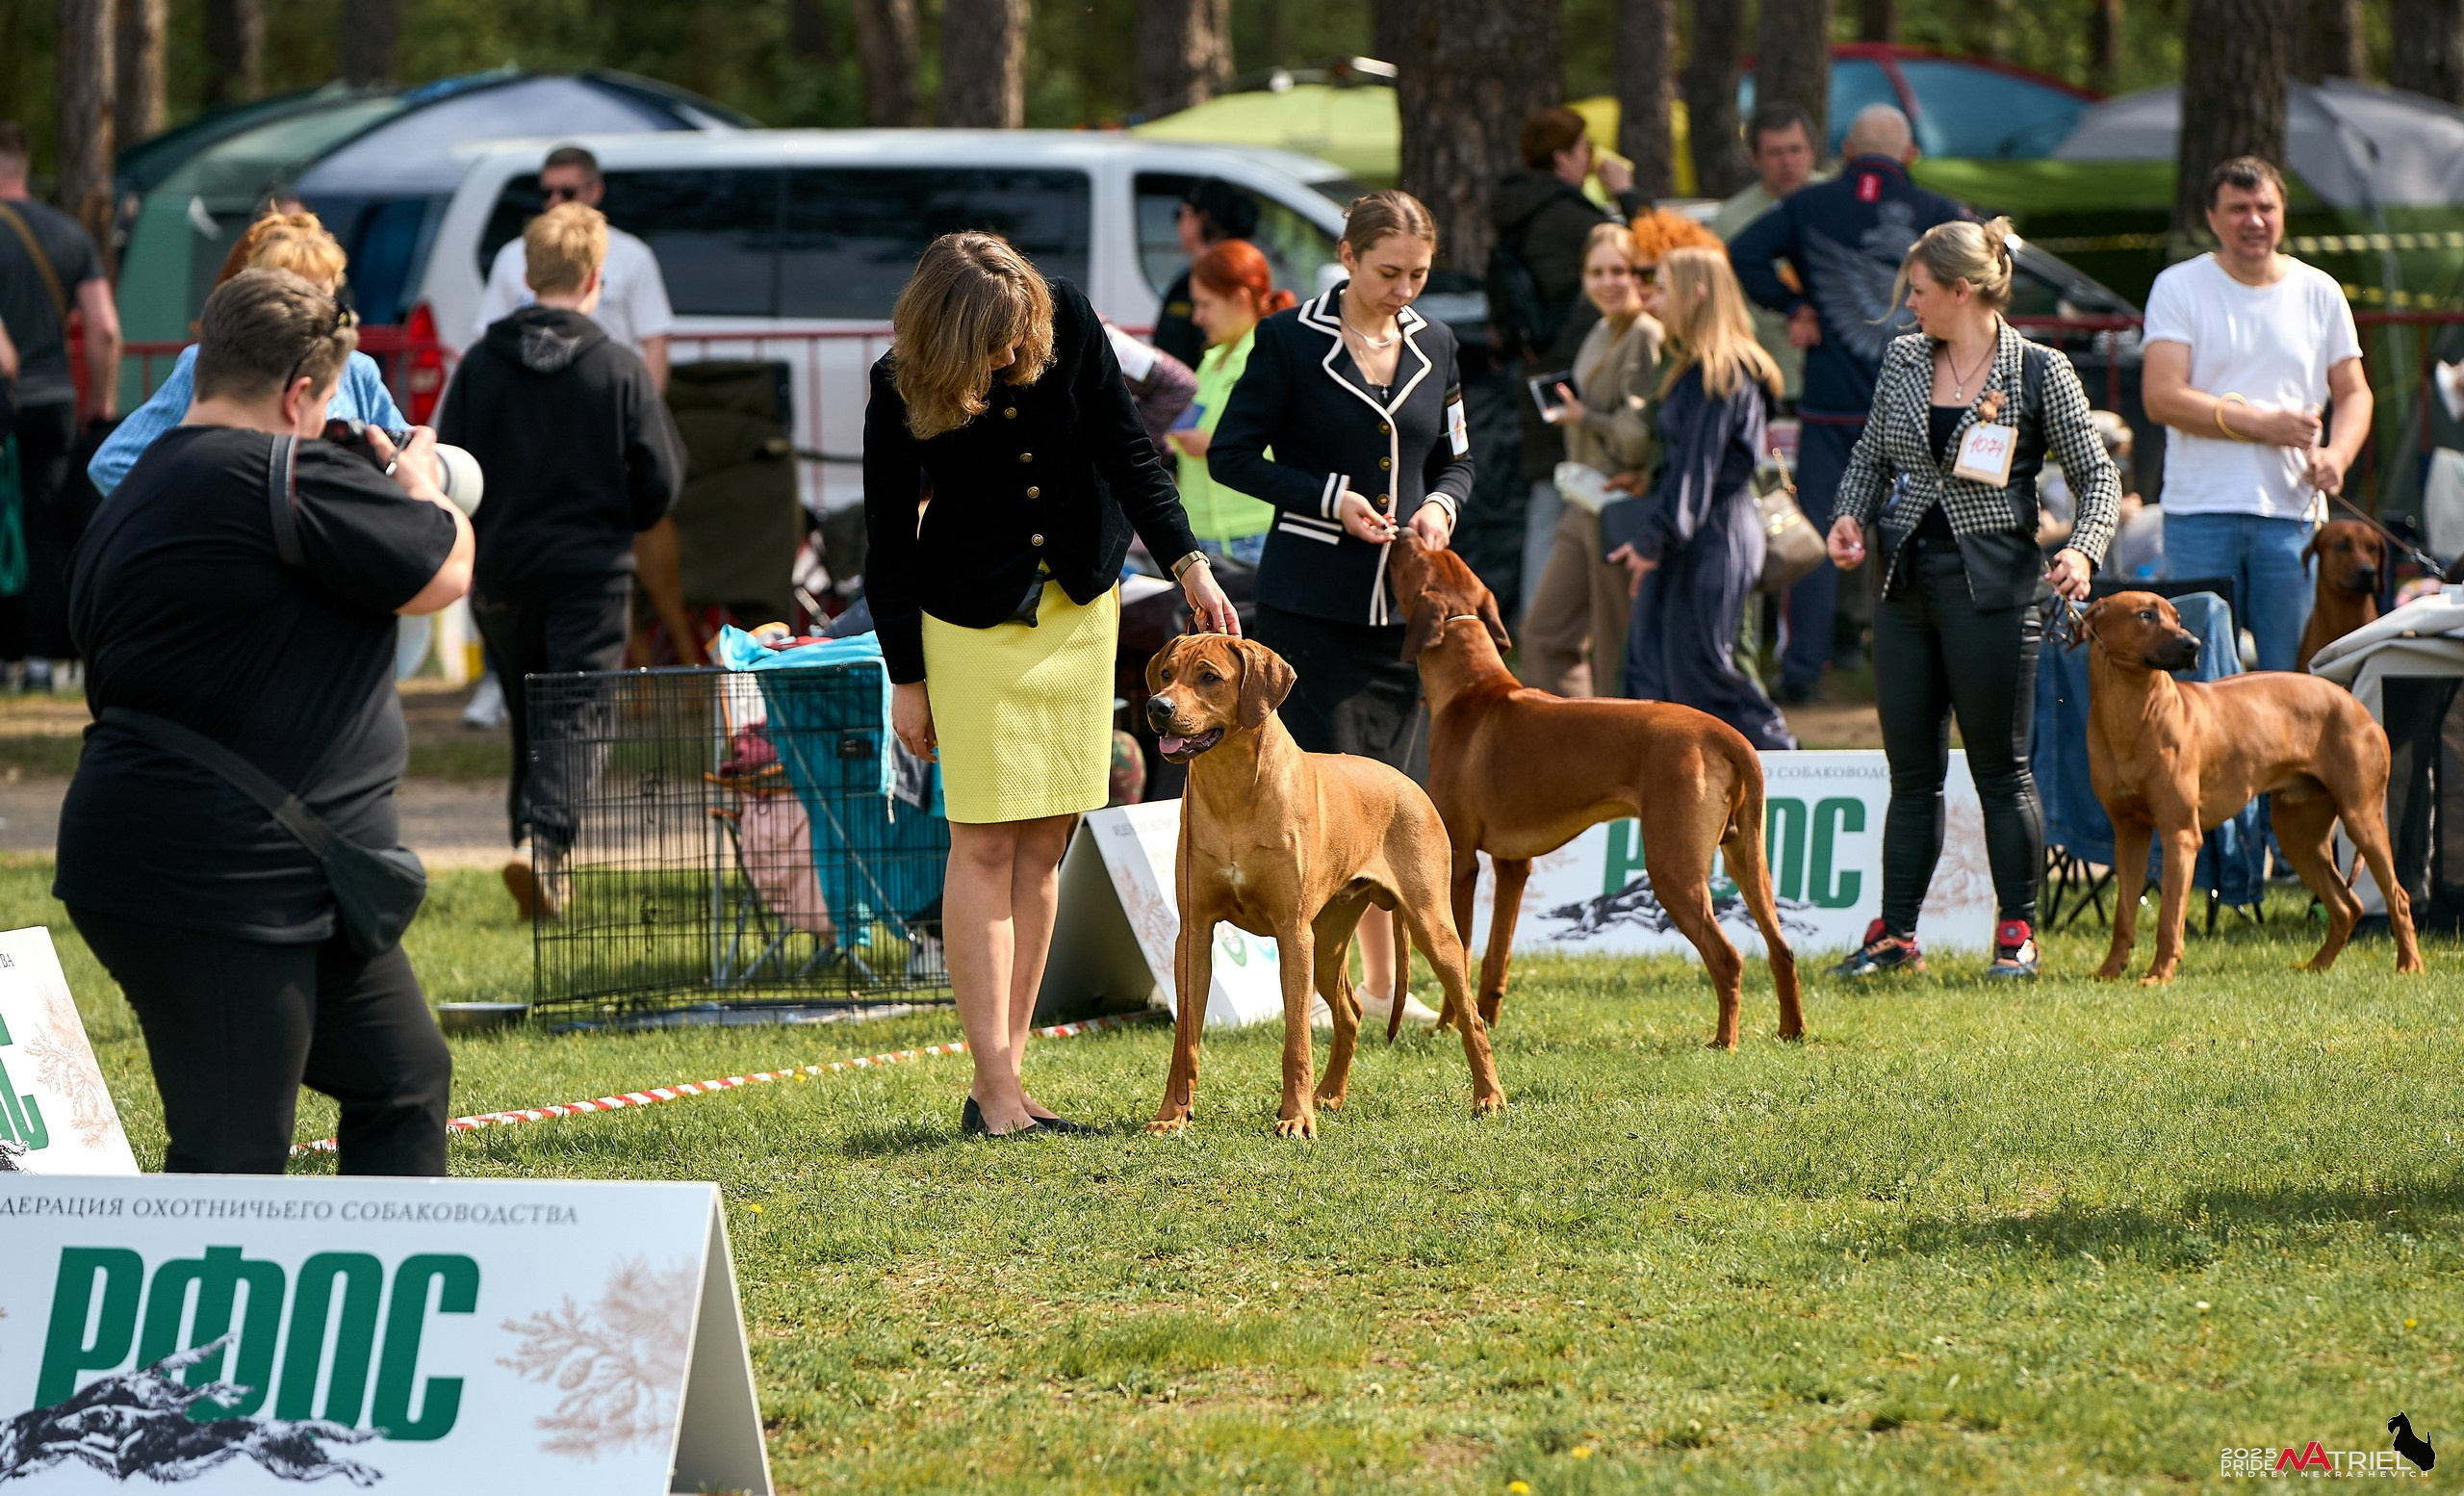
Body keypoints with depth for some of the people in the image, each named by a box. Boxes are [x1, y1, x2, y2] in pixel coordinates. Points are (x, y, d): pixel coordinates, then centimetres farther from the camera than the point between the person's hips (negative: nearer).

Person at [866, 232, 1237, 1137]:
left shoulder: (1067, 322, -9)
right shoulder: (903, 389, -16)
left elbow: (1125, 450, -2)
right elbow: (889, 541, -7)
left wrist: (1186, 562, -10)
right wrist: (906, 678, -5)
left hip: (1080, 611, 4)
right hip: (973, 621, -4)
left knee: (1043, 846, 3)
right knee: (985, 847, -8)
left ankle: (1008, 1075, 5)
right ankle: (994, 1090, -10)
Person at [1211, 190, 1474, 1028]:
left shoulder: (1434, 347, 10)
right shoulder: (1291, 340, -5)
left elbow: (1455, 461, 19)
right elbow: (1232, 456, -4)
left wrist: (1440, 505, -4)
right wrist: (1330, 497, -14)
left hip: (1404, 602, 5)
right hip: (1312, 602, -5)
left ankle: (1384, 985, 13)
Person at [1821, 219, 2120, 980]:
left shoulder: (2039, 373, -5)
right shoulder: (1903, 361, 9)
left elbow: (2097, 473, -3)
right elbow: (1870, 457, 20)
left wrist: (2082, 549, -20)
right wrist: (1852, 516, 0)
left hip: (1992, 588, -5)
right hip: (1906, 579, 5)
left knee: (2001, 766, 0)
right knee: (1911, 767, 7)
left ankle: (2018, 933, 7)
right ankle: (1895, 932, 10)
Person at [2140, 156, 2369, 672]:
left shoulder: (2319, 292, 11)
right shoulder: (2178, 288, 1)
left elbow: (2353, 393, 15)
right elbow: (2162, 397, -8)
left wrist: (2337, 455, -6)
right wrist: (2260, 423, -16)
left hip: (2291, 515, 2)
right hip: (2200, 512, -2)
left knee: (2292, 677, -1)